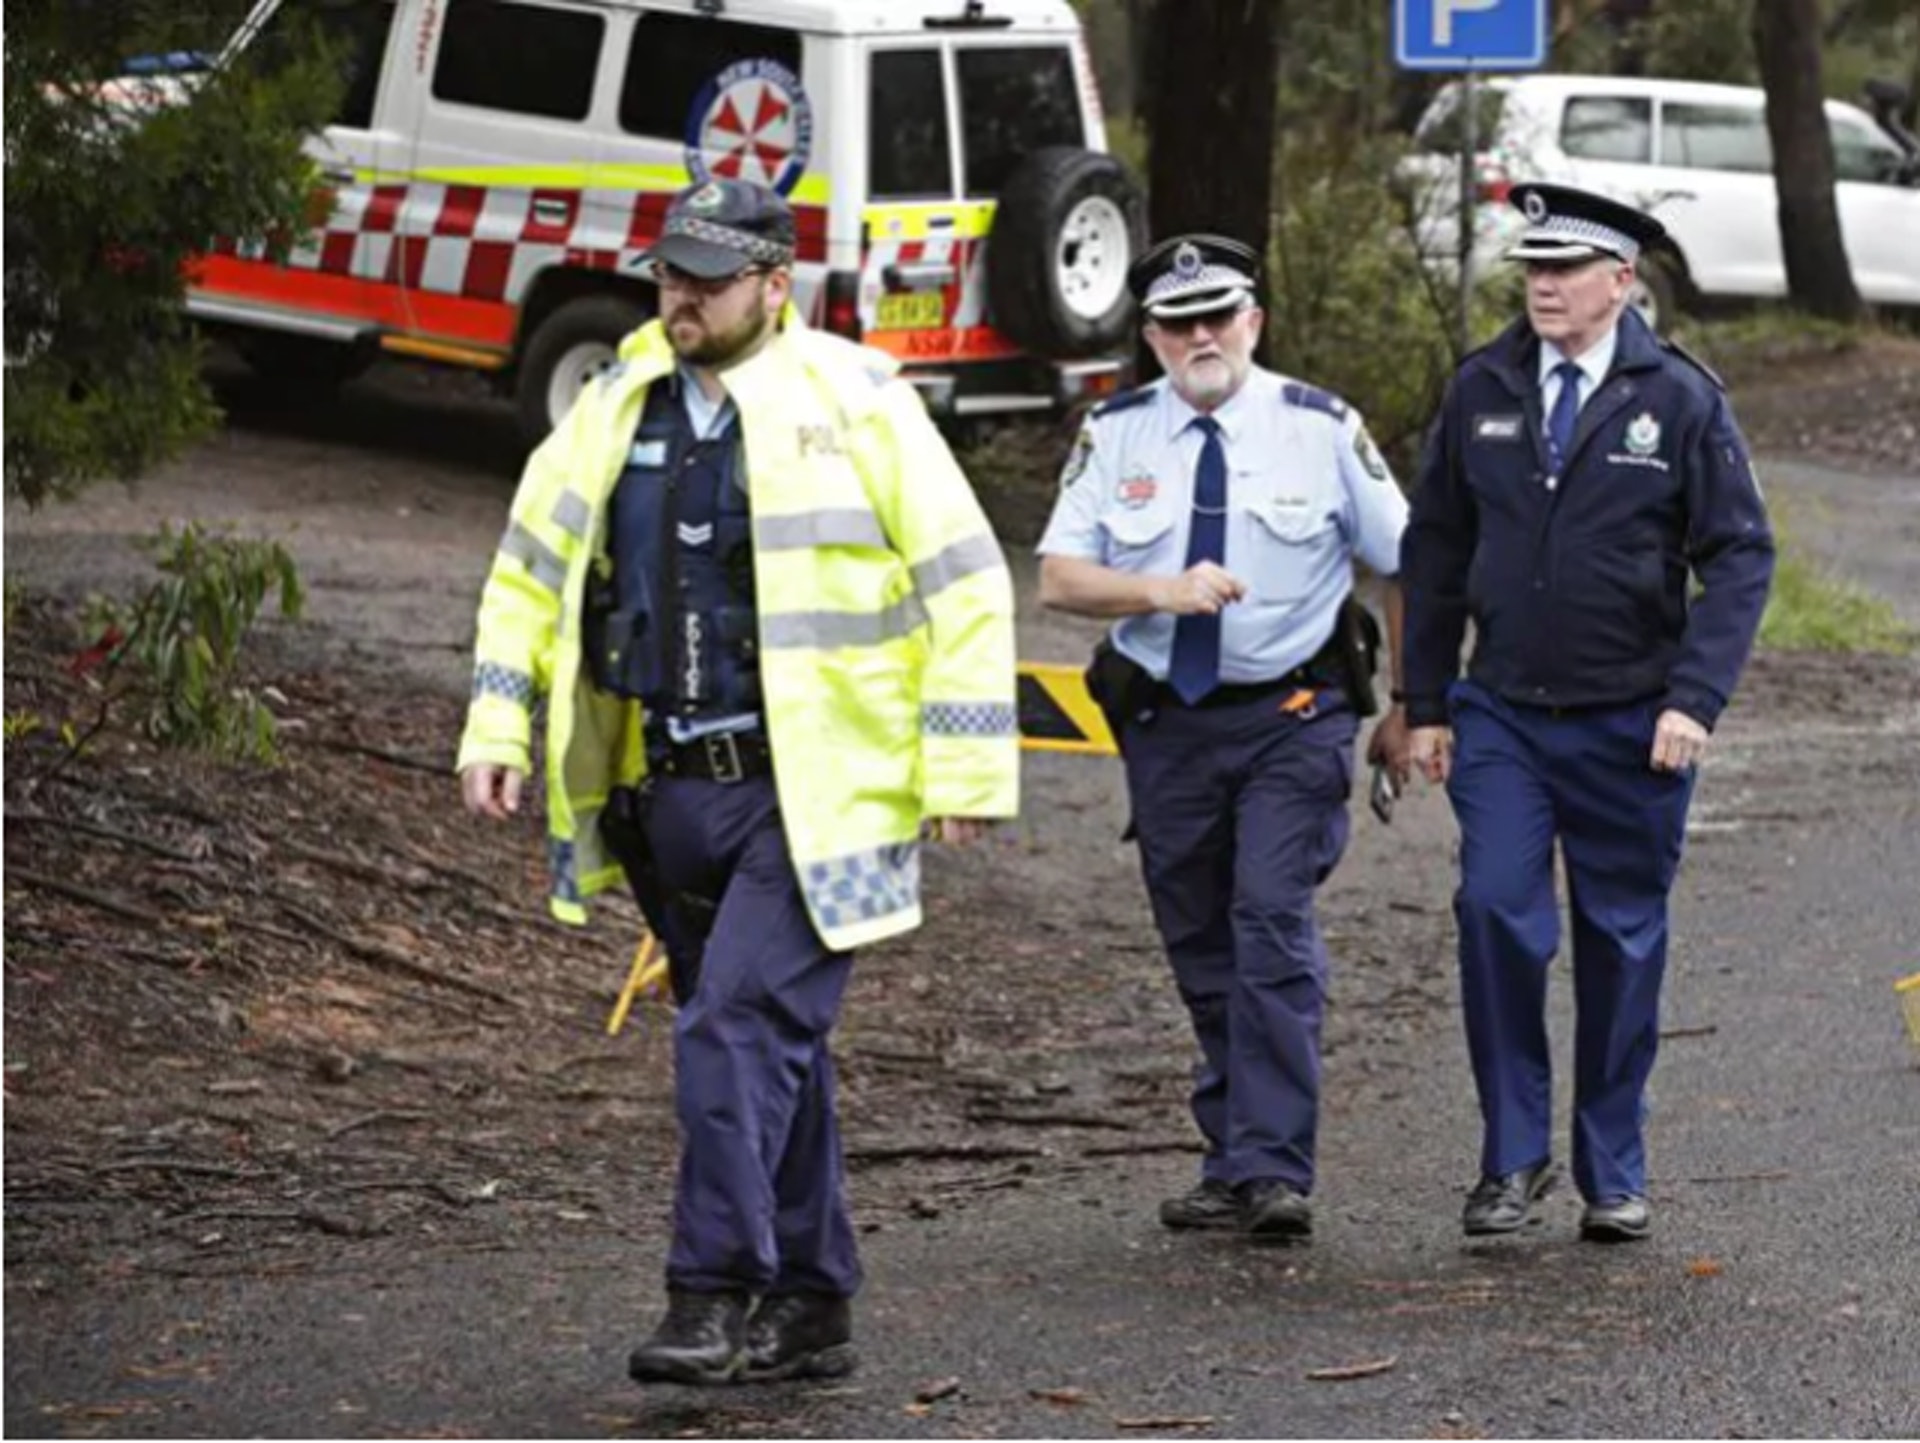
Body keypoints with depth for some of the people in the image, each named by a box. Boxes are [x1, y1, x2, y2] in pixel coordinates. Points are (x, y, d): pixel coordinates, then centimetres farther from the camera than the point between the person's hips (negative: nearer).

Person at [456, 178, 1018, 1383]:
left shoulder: (857, 404, -5)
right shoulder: (616, 410, 10)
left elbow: (966, 584, -4)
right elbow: (531, 570, 19)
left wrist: (966, 770, -7)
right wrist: (498, 727, 9)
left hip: (808, 796, -6)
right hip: (667, 790, 6)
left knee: (741, 1027, -16)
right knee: (773, 1043, 13)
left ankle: (719, 1294, -13)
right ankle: (809, 1307, 20)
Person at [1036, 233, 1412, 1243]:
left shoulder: (1321, 429, -1)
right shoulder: (1116, 437, 3)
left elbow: (1402, 566, 6)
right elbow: (1058, 579, -4)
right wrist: (1162, 592, -21)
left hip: (1292, 716, -3)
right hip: (1165, 722, 3)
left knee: (1273, 924, -16)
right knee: (1199, 949, 9)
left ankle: (1272, 1171, -17)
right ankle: (1233, 1165, 19)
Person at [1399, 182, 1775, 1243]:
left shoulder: (1680, 400, -4)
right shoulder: (1482, 392, 4)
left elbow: (1739, 556, -4)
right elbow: (1434, 551, 11)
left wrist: (1694, 699, -14)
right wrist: (1427, 704, 8)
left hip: (1630, 727, -1)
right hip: (1501, 715, 1)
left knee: (1622, 942, 6)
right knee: (1495, 913, -12)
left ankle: (1614, 1175, 17)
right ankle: (1513, 1154, 0)